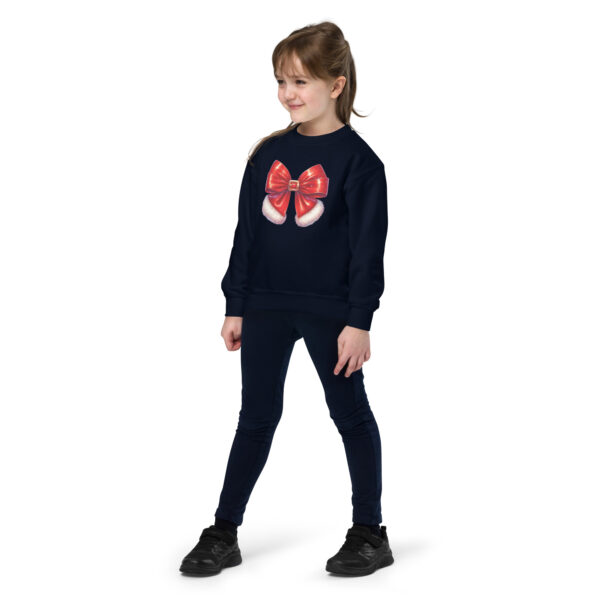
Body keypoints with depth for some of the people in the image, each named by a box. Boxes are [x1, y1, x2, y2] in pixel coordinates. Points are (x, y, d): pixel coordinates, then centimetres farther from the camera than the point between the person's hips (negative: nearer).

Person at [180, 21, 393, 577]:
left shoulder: (357, 159, -8)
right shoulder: (268, 154, 7)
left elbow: (368, 246, -9)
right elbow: (247, 234, 10)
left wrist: (358, 321, -13)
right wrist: (235, 307, 9)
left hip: (331, 311, -4)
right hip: (266, 306, 5)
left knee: (351, 414, 7)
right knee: (256, 417, 10)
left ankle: (369, 533, 19)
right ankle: (223, 533, 16)